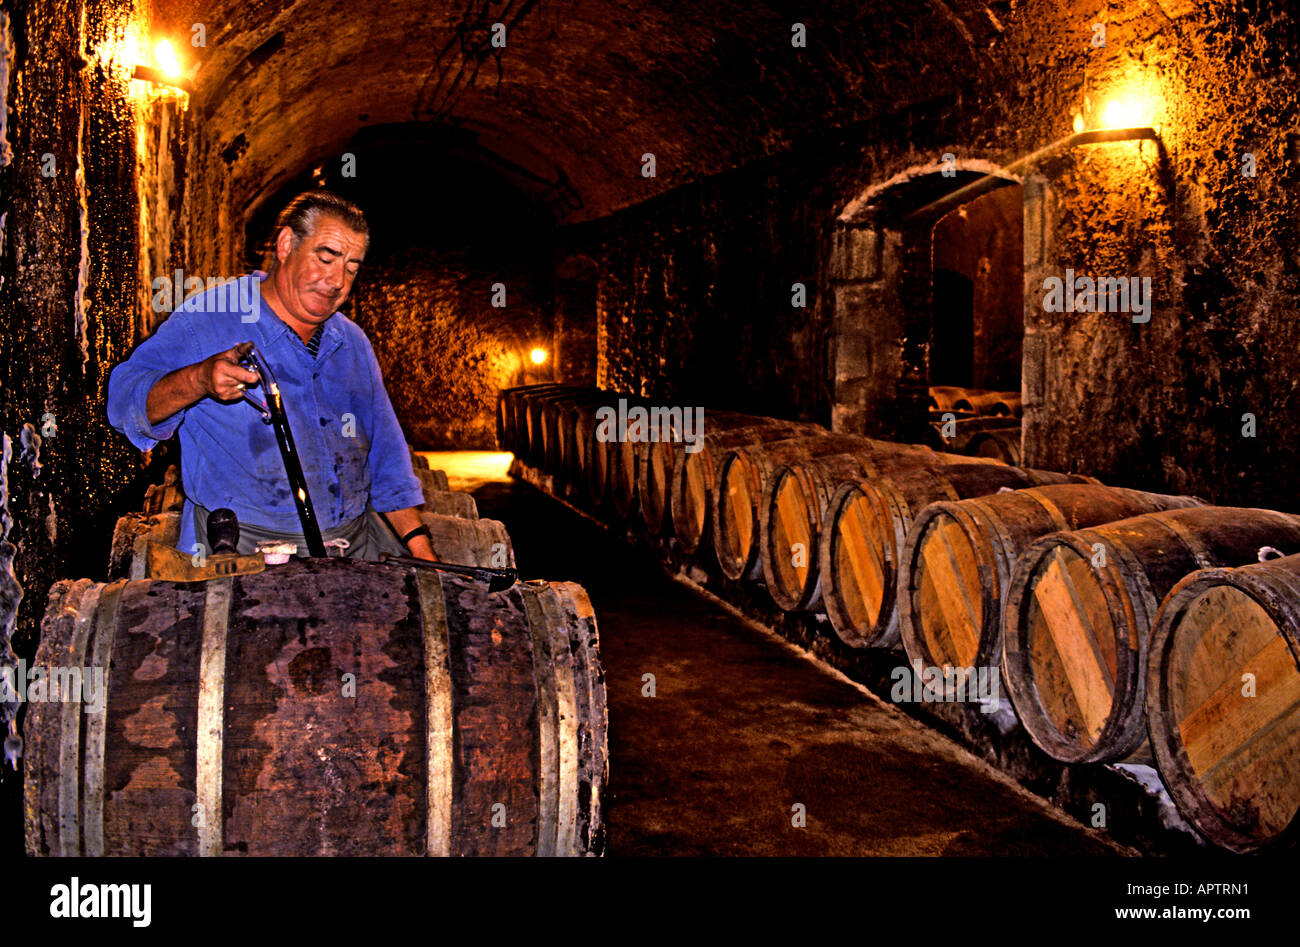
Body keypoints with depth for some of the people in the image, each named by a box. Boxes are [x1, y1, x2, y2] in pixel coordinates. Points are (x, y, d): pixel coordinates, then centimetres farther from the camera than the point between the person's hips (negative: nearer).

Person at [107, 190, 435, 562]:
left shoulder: (354, 344, 16)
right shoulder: (207, 319, -2)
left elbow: (386, 456, 20)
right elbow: (123, 398, -8)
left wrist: (421, 547, 11)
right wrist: (199, 381, -28)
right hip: (244, 545, -4)